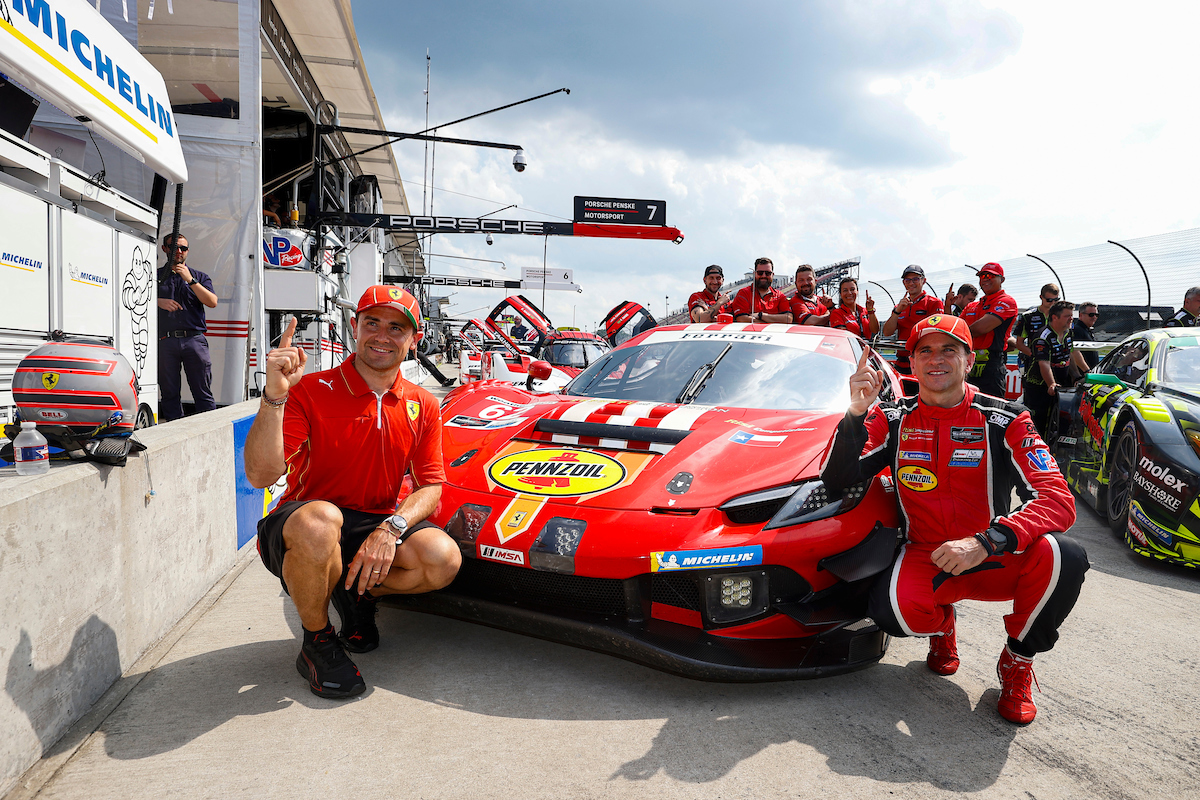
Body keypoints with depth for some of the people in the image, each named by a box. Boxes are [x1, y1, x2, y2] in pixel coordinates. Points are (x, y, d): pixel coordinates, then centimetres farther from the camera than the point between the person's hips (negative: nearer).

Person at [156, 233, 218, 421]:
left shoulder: (199, 277, 16)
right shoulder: (156, 275, 17)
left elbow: (212, 302, 0)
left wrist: (190, 280, -6)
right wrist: (158, 301, -7)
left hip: (194, 340, -1)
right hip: (165, 341, 1)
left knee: (204, 394, -4)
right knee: (169, 394, 3)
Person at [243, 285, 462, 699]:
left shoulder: (423, 405, 2)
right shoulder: (311, 391, -11)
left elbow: (430, 486, 1)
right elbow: (261, 475, -22)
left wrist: (392, 528, -20)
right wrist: (274, 396, -36)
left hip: (377, 529, 4)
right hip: (296, 529, -3)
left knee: (443, 558, -25)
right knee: (320, 519, -40)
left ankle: (356, 594, 9)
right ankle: (316, 644, -10)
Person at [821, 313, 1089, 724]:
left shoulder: (1004, 421, -5)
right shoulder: (893, 420, -1)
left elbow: (1058, 500, -17)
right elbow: (836, 482, -11)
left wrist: (986, 542, -33)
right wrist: (857, 412, -26)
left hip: (994, 561, 0)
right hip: (925, 558, 0)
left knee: (1064, 557, -31)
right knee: (890, 609, -33)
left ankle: (1017, 660, 0)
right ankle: (941, 624, 9)